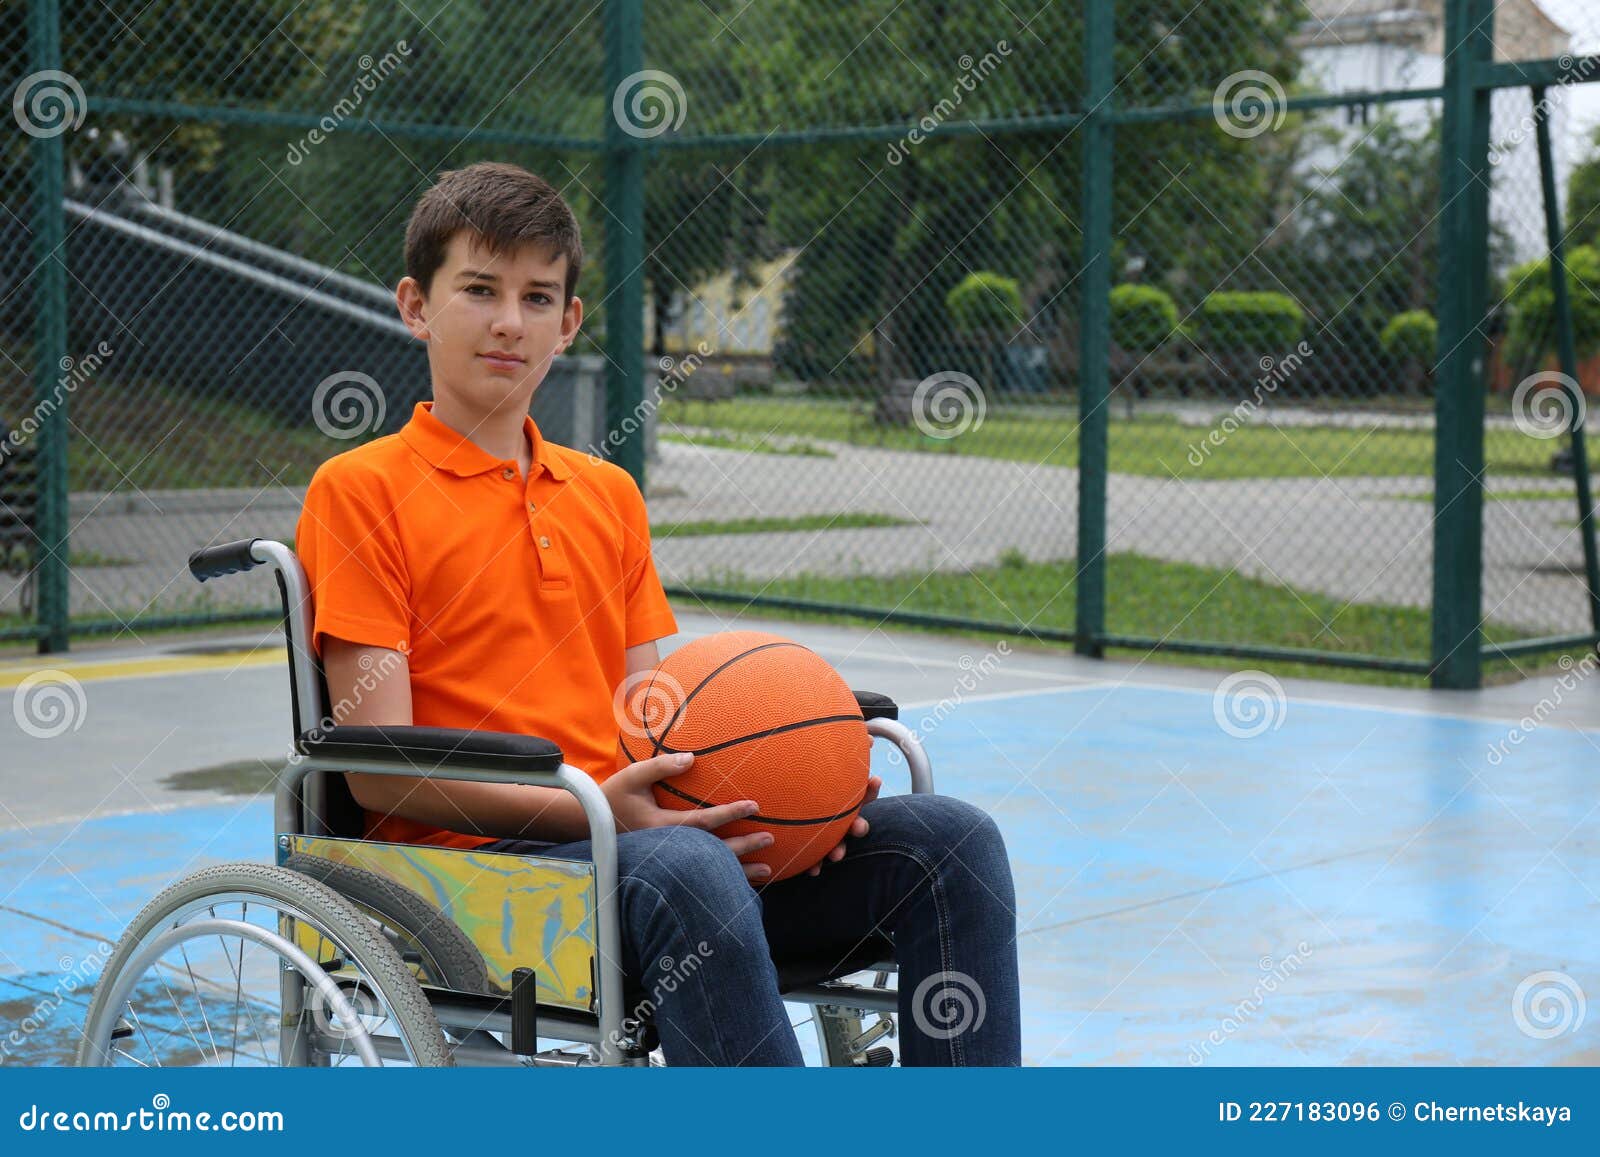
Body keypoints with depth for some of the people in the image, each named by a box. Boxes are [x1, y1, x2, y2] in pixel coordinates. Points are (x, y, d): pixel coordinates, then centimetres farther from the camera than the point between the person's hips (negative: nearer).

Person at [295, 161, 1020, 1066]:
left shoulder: (610, 495, 22)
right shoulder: (359, 491, 1)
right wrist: (588, 810, -20)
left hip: (627, 836, 6)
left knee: (949, 839, -13)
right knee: (681, 869, -39)